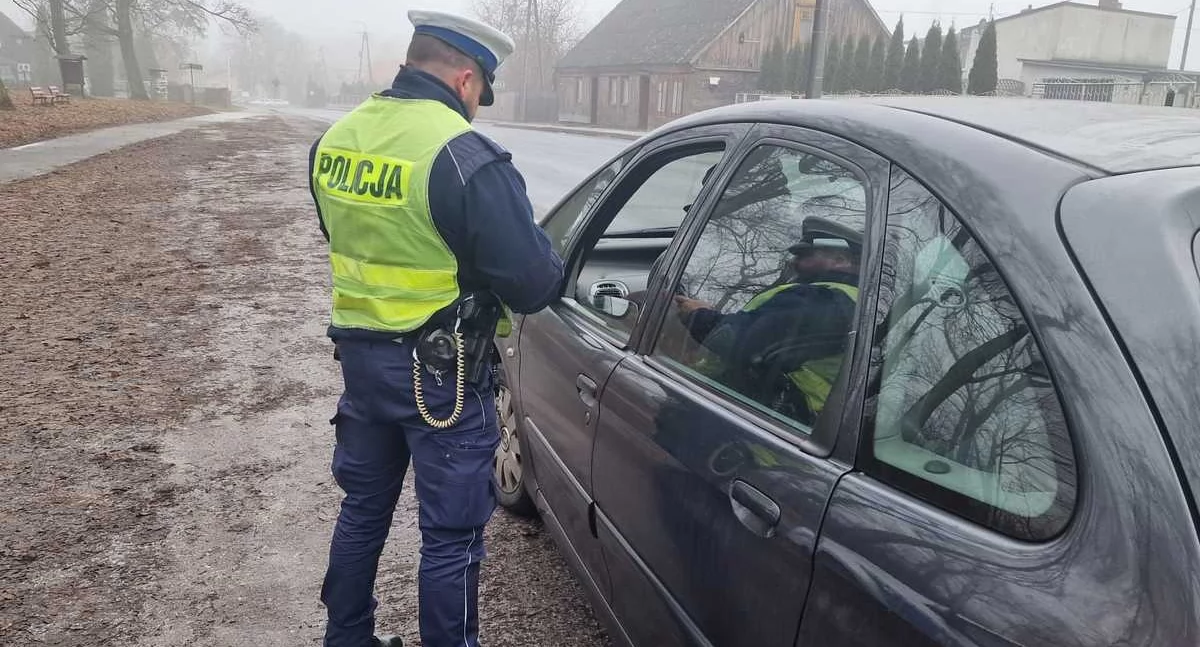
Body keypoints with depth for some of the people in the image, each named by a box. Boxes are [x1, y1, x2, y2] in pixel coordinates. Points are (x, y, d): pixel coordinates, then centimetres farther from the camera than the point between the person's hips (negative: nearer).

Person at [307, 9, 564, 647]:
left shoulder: (335, 138, 3)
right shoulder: (465, 156, -21)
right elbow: (532, 284, -20)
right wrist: (546, 254, 1)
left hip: (360, 354, 8)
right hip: (439, 373, -7)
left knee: (363, 506, 24)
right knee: (451, 533, 9)